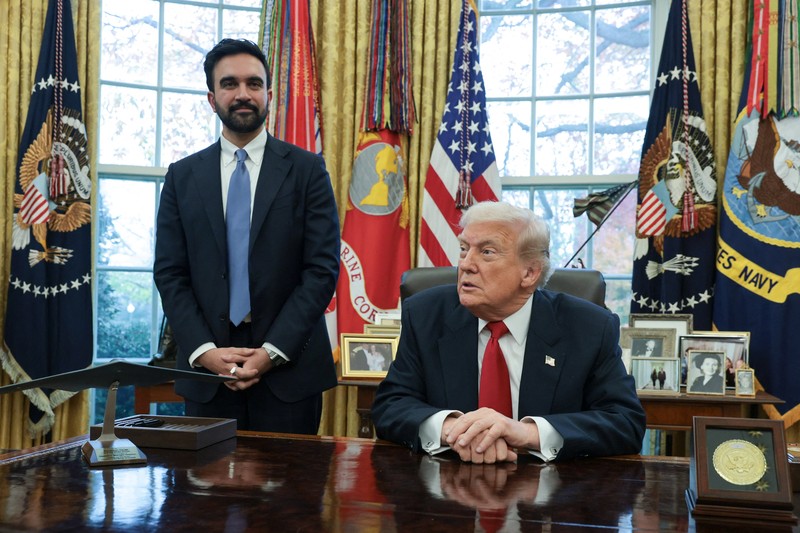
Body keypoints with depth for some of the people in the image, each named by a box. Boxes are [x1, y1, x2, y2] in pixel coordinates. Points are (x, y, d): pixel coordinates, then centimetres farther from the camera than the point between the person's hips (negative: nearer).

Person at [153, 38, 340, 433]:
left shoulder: (307, 170, 0)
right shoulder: (182, 176, 7)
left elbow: (322, 269, -5)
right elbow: (169, 274, 4)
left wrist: (273, 351, -12)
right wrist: (205, 351, -9)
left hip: (289, 367, -1)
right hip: (206, 369, 2)